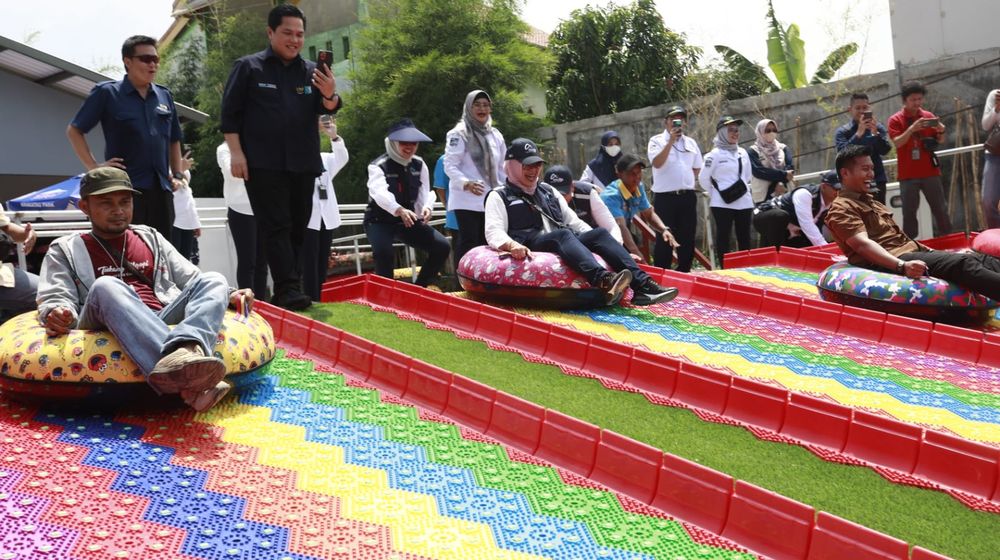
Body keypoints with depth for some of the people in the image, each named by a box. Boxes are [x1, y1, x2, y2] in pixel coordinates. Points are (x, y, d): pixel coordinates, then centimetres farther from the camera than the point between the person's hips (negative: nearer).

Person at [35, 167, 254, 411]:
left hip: (165, 322, 4)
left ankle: (185, 350, -53)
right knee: (106, 285, -33)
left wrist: (227, 295, 6)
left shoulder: (151, 238, 29)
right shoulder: (66, 250, 20)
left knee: (213, 280, -17)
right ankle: (181, 374, -59)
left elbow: (193, 281, 25)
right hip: (109, 328, -3)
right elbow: (55, 299, 6)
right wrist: (56, 315, -19)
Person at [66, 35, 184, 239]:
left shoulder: (164, 96, 14)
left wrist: (177, 175, 14)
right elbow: (74, 131, 4)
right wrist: (94, 166, -6)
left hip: (161, 188, 5)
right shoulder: (107, 93, 0)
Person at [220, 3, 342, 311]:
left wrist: (330, 95, -23)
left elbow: (328, 108, 0)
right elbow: (230, 112, -1)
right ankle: (288, 290, -14)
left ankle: (286, 289, 17)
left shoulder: (312, 71, 10)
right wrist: (236, 152, -9)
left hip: (303, 164, 4)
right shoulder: (248, 67, 1)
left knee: (297, 227, 7)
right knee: (276, 226, -9)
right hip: (263, 164, -4)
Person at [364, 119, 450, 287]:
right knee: (383, 252, -36)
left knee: (442, 247, -10)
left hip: (407, 220, 5)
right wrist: (399, 210, -57)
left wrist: (426, 208, -30)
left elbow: (424, 193, -3)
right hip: (380, 221, -5)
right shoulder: (378, 166, -16)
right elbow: (380, 193, -36)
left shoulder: (419, 164, 3)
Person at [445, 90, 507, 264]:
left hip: (491, 200, 6)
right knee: (468, 243, -9)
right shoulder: (459, 133, -4)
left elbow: (501, 168, 22)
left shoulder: (496, 135, 16)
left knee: (485, 243, 8)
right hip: (467, 200, -6)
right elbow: (450, 166, -12)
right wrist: (466, 183, -28)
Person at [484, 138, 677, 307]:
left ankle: (642, 285, -36)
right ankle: (604, 280, -61)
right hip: (532, 248, -6)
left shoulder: (548, 191, 27)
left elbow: (573, 222, 24)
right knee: (563, 235, -35)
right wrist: (511, 245, -28)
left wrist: (598, 243, 9)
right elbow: (494, 232, -5)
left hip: (565, 244, 6)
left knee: (599, 233, -19)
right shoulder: (499, 197, 10)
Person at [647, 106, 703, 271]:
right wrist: (671, 140, -19)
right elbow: (657, 163, -19)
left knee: (687, 238, 8)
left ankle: (684, 273, 19)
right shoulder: (657, 140, -2)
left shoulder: (691, 142, 13)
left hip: (688, 196, 5)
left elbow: (697, 168, 20)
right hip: (665, 196, -5)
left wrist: (686, 182, 7)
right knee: (664, 239, -3)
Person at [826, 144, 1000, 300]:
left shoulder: (872, 202, 28)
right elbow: (863, 244, -20)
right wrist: (902, 266, -34)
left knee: (982, 258, -7)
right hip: (891, 262, -9)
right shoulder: (842, 209, -4)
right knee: (962, 263, -26)